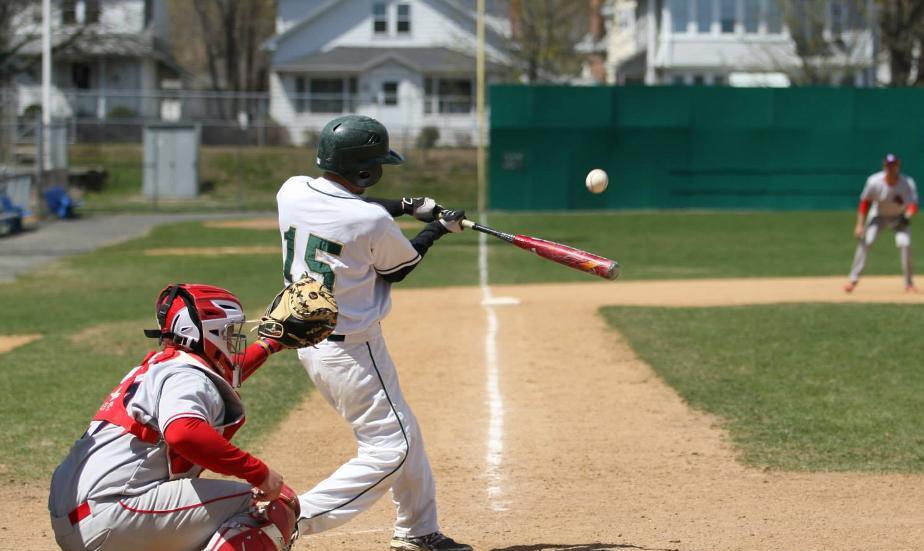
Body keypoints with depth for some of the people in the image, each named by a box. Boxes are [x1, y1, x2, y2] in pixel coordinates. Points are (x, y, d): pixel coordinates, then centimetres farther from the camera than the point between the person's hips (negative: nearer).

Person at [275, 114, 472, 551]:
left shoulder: (292, 192, -3)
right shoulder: (372, 222, -22)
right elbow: (400, 267, -2)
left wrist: (408, 206, 19)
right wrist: (437, 228, 14)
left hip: (307, 341, 9)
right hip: (351, 349, -9)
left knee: (404, 431, 21)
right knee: (390, 449, -2)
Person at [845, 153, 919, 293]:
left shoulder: (908, 183, -26)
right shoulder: (874, 182, -24)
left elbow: (913, 204, -30)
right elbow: (865, 202, -13)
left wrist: (907, 217, -52)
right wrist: (860, 225, -17)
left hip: (900, 217, 0)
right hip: (878, 215, 1)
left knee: (905, 243, -19)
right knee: (865, 242, -16)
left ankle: (909, 283, -4)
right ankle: (853, 279, -7)